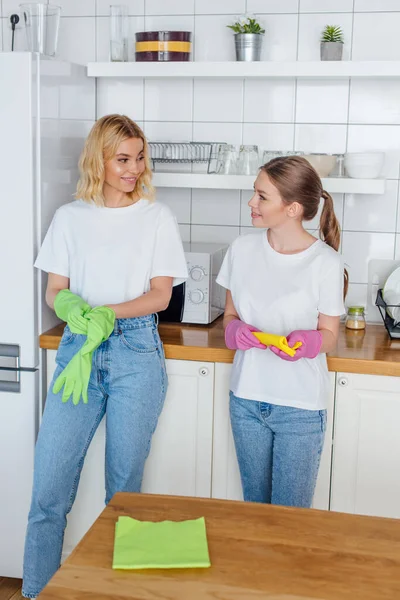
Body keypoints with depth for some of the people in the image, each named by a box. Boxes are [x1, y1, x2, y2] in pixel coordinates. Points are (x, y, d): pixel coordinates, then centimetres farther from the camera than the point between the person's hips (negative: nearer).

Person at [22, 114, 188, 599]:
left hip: (136, 351, -1)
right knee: (49, 485, -2)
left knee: (124, 486, 5)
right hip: (77, 347, 2)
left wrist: (106, 313, -16)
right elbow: (54, 291, 8)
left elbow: (160, 295, 0)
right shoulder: (70, 217, 9)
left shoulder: (157, 217, 5)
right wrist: (70, 307, -16)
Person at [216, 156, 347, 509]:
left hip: (300, 406, -4)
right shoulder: (243, 249, -2)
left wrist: (306, 343, -26)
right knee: (254, 506, 19)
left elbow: (329, 335, -4)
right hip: (247, 398, 4)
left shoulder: (326, 262, -13)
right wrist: (235, 331, -14)